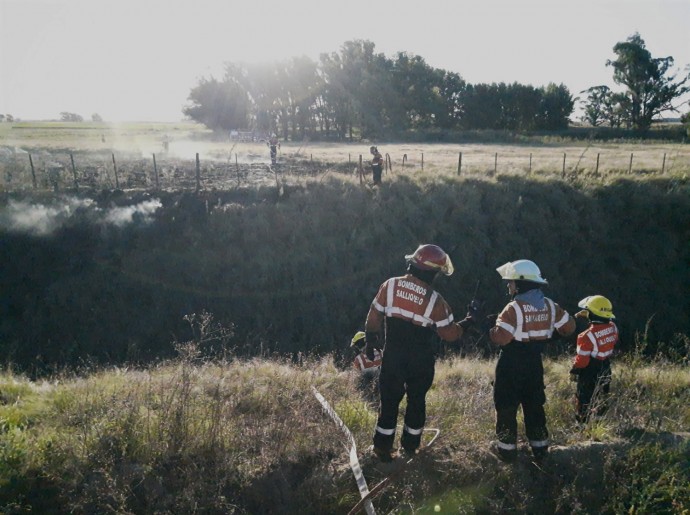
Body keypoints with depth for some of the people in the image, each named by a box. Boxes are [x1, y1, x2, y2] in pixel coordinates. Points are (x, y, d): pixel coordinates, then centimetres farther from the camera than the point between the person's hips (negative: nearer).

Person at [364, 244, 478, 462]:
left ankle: (383, 446, 18)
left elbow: (374, 317, -3)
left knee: (389, 400, 12)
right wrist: (468, 322, 10)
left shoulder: (389, 286, -11)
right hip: (420, 362, -1)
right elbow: (449, 333, -8)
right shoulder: (435, 300, -17)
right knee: (417, 400, 19)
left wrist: (371, 341, 12)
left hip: (392, 357, 1)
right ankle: (410, 444, 32)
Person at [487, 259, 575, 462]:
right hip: (534, 363, 6)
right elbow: (569, 327, 8)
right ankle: (540, 447, 25)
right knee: (534, 405, 18)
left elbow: (500, 338, -26)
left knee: (506, 406, 7)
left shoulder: (513, 308, -20)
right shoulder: (550, 305, -1)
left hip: (511, 365, -6)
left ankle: (507, 448, 14)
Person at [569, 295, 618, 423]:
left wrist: (574, 371, -4)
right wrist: (588, 316, 13)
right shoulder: (613, 327, -10)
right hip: (605, 368, 6)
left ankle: (583, 423, 16)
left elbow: (582, 358, -21)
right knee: (602, 397, 20)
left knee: (584, 399, 8)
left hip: (590, 371, -6)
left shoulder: (587, 335, -28)